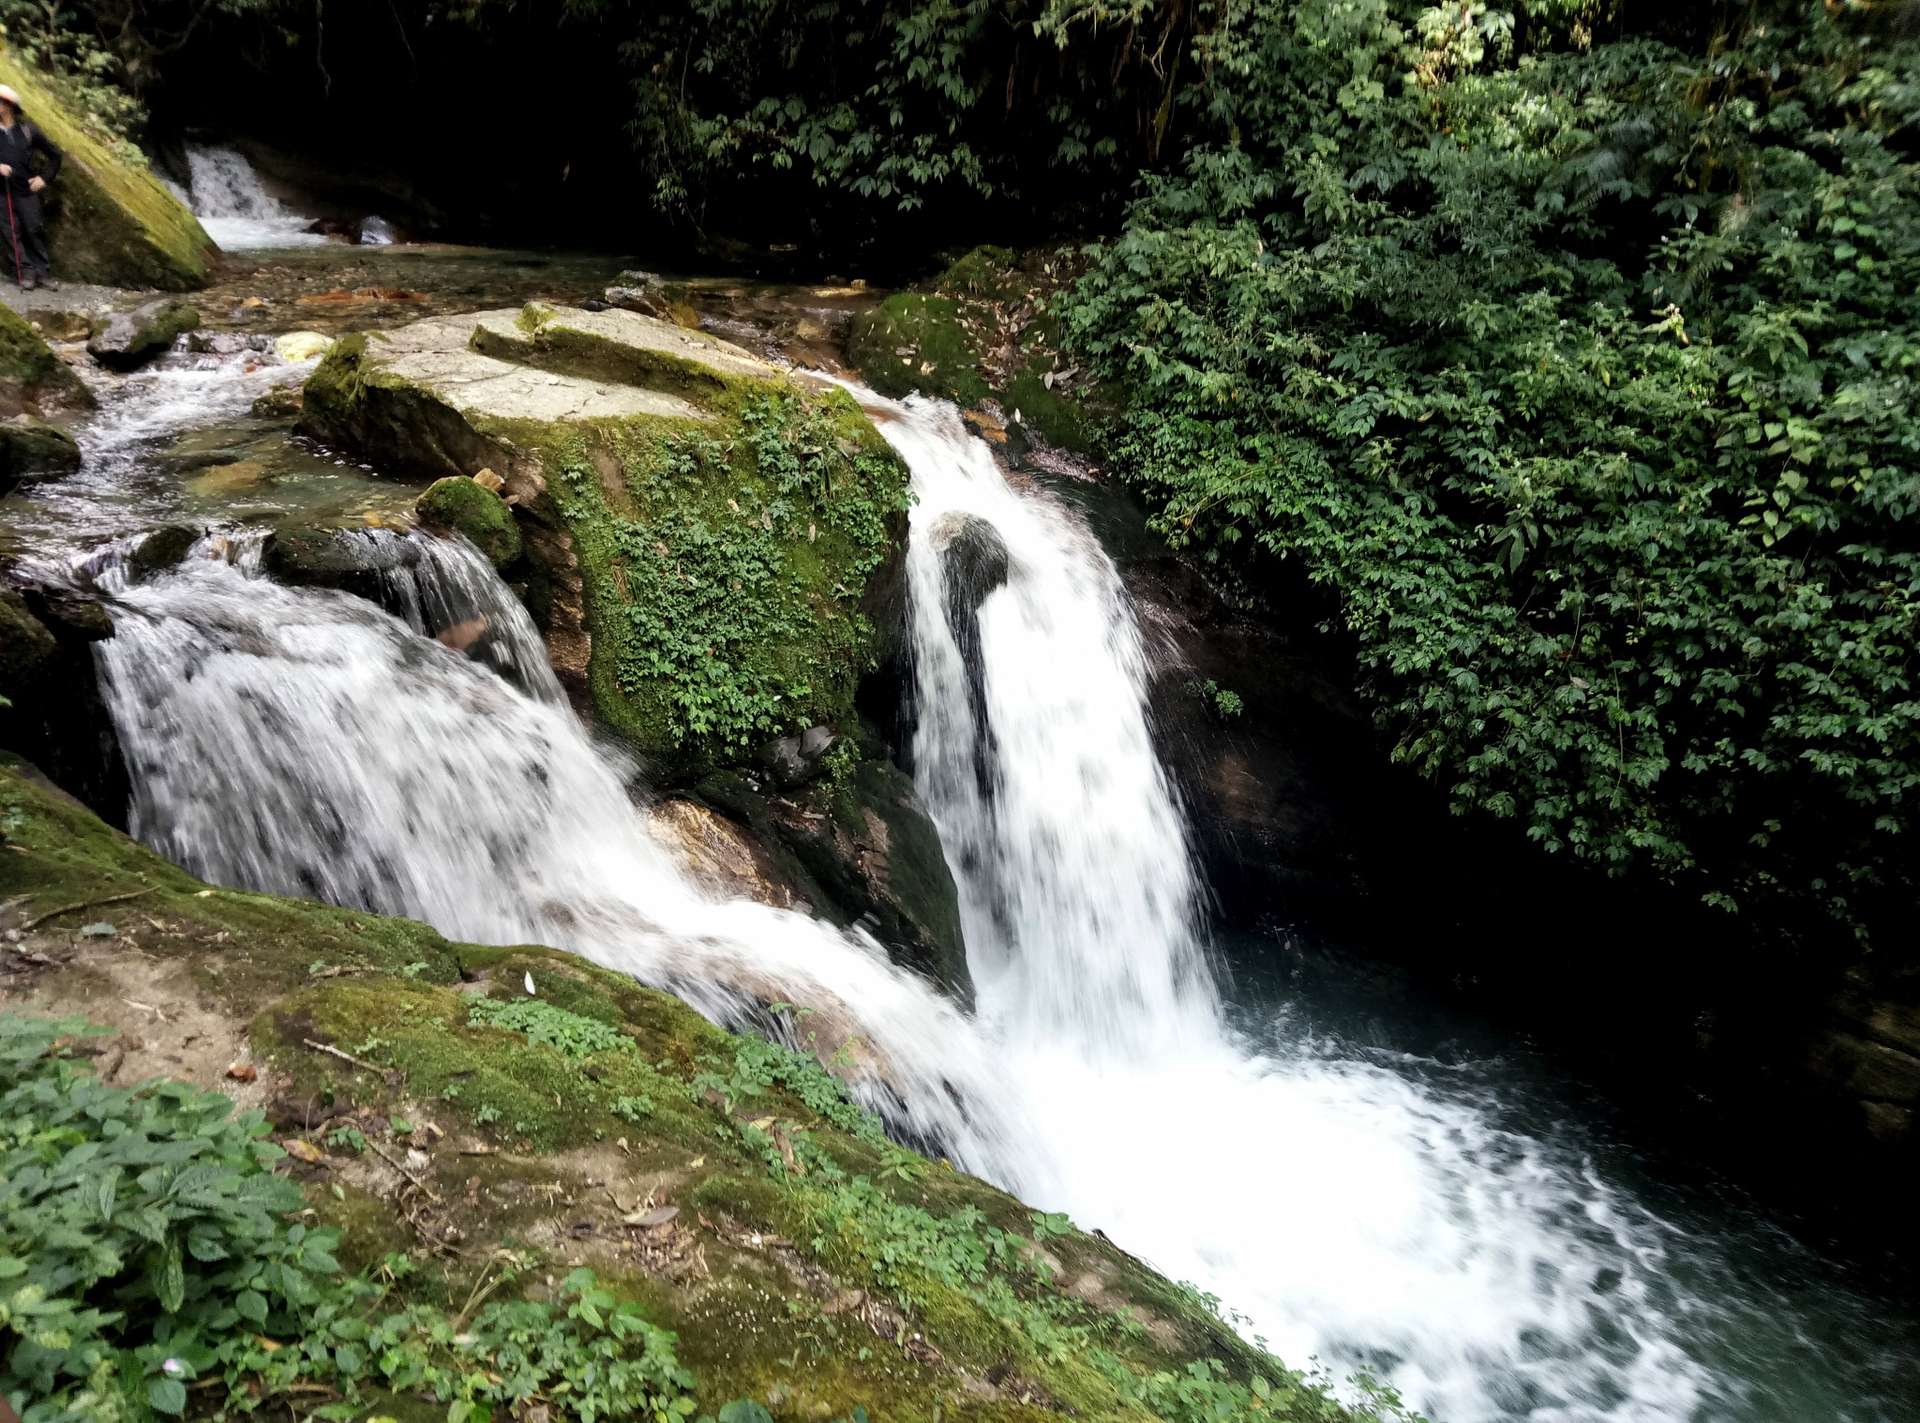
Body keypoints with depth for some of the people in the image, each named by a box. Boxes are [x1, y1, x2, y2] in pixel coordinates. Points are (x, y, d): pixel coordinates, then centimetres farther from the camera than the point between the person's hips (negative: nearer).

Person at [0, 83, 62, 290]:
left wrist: (45, 177, 4)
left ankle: (40, 272, 9)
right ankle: (25, 272, -1)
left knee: (35, 230, 0)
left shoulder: (27, 131, 3)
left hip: (25, 190, 0)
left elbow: (55, 155, 12)